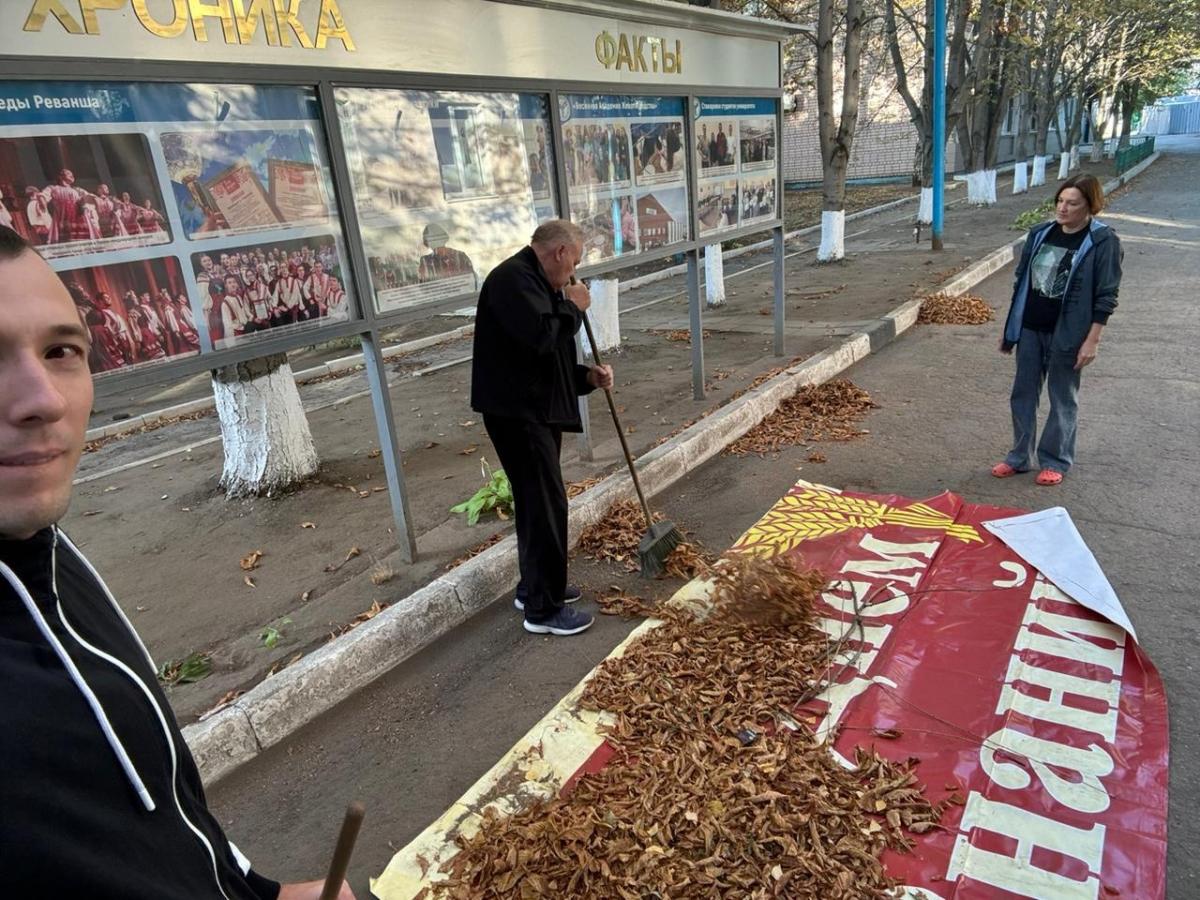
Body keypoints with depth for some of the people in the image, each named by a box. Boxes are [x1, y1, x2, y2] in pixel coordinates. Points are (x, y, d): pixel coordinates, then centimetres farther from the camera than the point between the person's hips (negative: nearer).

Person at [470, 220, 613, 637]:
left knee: (537, 501, 17)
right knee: (546, 504, -8)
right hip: (516, 411, -11)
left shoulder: (536, 282, 18)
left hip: (538, 408, 11)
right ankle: (543, 609, 3)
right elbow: (540, 337, -29)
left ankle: (535, 587, 32)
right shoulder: (513, 277, -14)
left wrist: (587, 376, 7)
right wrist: (573, 306, -12)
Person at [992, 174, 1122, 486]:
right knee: (1023, 394, 11)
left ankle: (1055, 461, 21)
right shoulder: (1040, 233, 4)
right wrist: (1009, 326, 13)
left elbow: (1106, 296, -10)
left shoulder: (1103, 241, -10)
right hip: (1029, 329, 5)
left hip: (1067, 333, -5)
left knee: (1063, 399, 8)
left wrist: (1092, 340, -14)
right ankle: (1019, 457, 24)